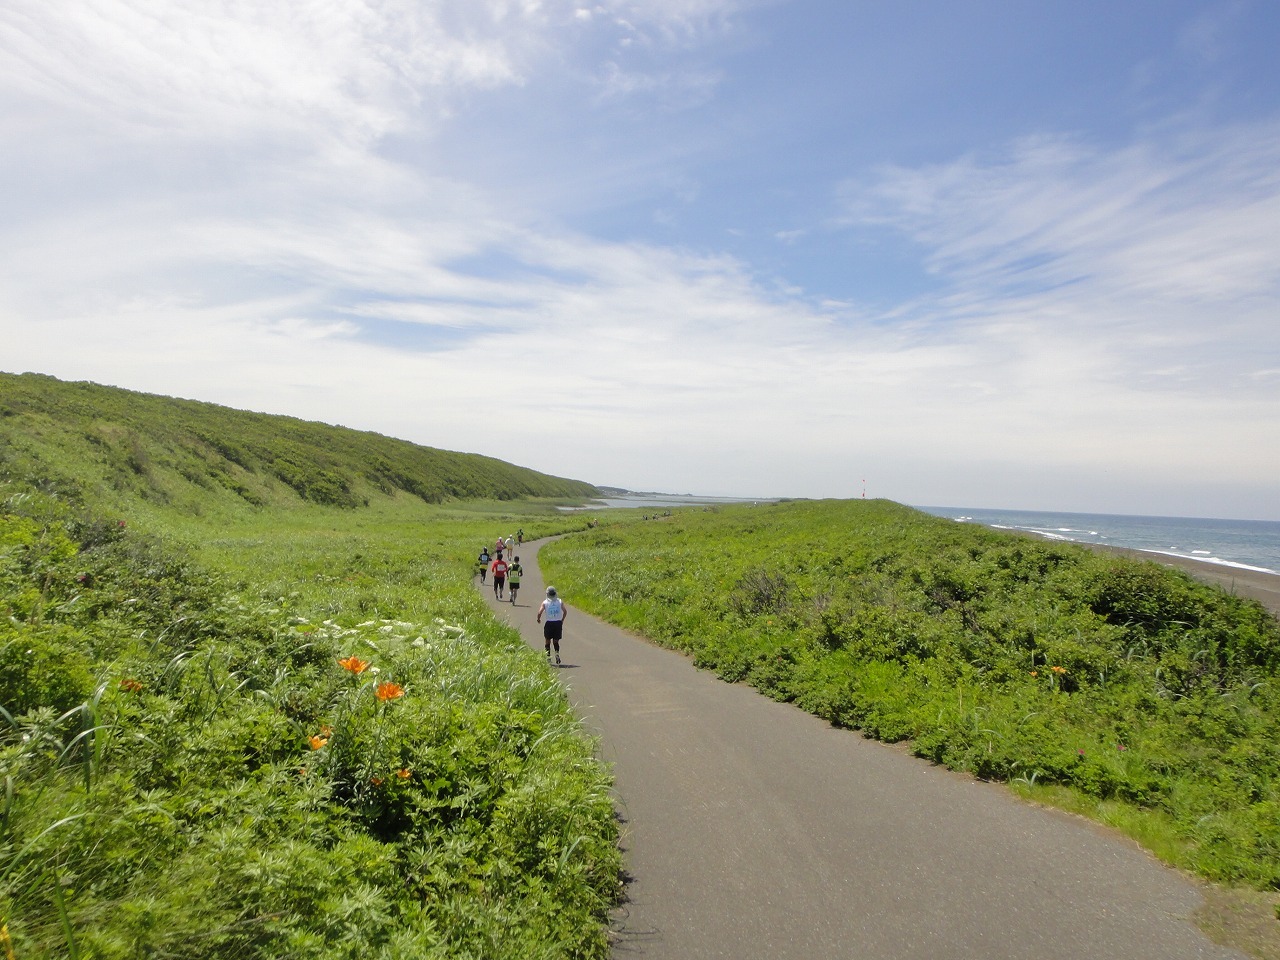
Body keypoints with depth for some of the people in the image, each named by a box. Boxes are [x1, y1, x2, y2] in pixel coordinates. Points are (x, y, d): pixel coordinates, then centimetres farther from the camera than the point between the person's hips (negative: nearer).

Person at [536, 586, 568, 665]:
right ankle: (557, 653, -10)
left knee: (547, 641, 12)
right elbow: (565, 611, -2)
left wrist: (538, 619, 7)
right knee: (556, 641, 13)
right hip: (558, 623, 2)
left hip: (549, 623, -2)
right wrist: (562, 620, 11)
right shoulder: (560, 601, 3)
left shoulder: (545, 602, -3)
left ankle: (548, 658, 8)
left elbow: (540, 612, -11)